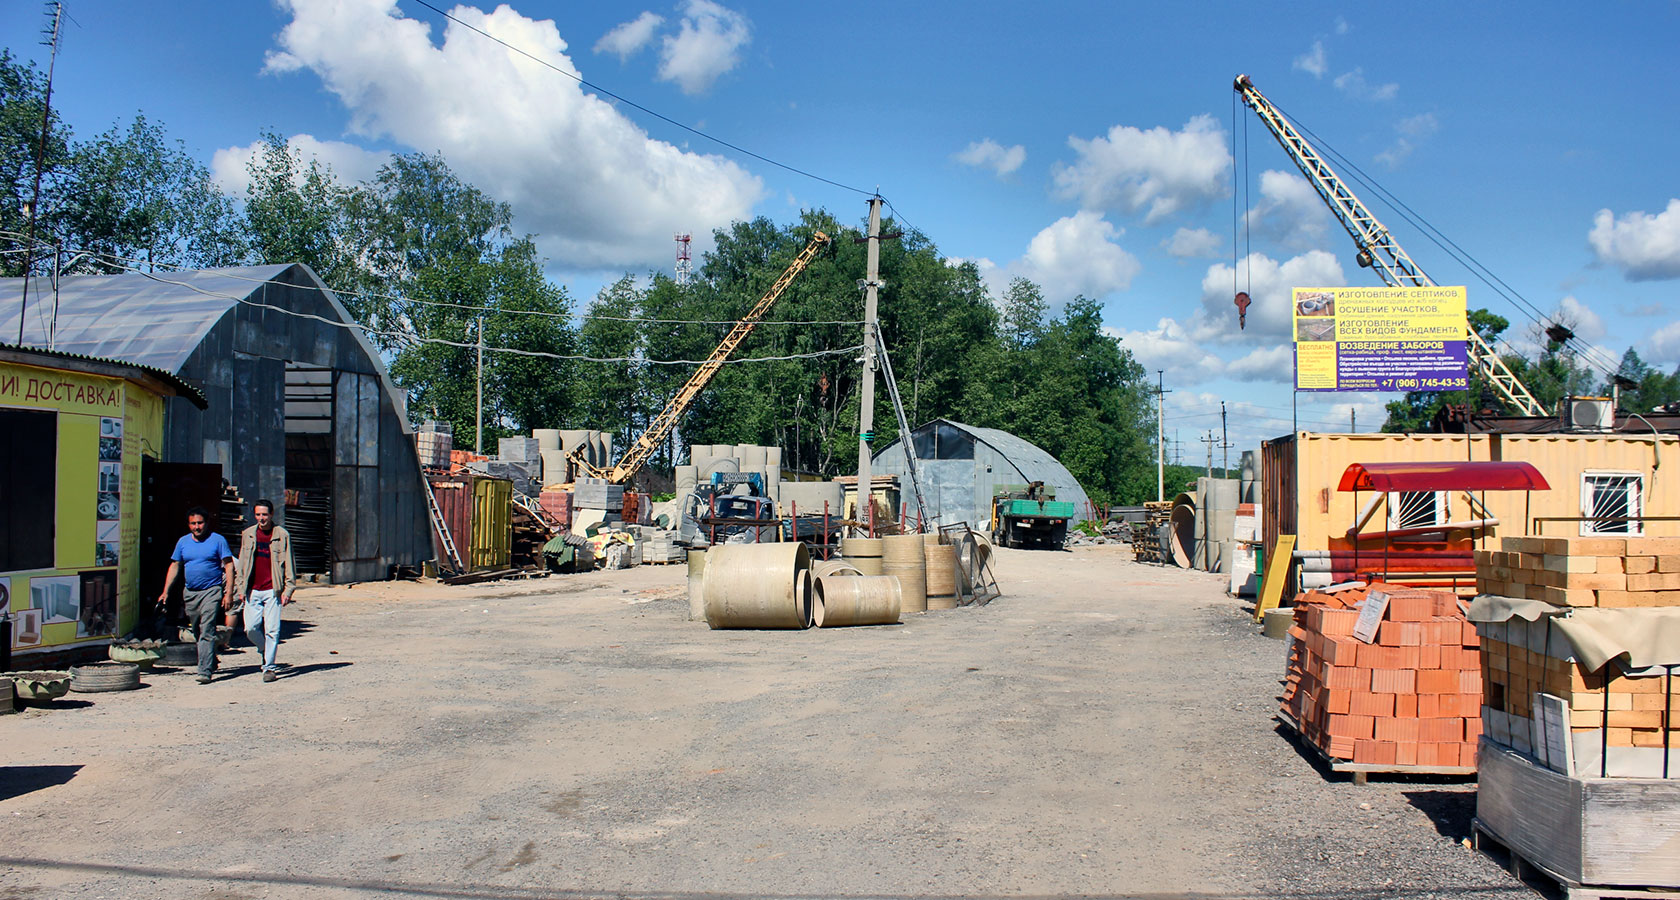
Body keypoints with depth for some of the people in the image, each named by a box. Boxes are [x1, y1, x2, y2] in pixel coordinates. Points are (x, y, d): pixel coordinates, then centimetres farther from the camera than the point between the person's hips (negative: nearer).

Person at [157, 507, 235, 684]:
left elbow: (229, 565, -5)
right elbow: (174, 566, 16)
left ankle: (205, 671, -17)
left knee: (207, 631, -14)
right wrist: (165, 592, 9)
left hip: (212, 591, -5)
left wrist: (229, 592, -12)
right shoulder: (183, 542, 11)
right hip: (191, 592, 6)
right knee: (197, 632, 14)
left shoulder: (218, 540, -3)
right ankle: (212, 663, 32)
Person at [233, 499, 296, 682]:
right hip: (253, 590, 3)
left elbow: (288, 565, 0)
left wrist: (288, 590, -6)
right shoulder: (247, 535, 9)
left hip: (272, 590, -3)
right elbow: (242, 563, 15)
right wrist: (241, 588, 10)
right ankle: (265, 650, 27)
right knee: (251, 628, -1)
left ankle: (269, 667, 5)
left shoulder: (282, 535, -1)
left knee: (271, 629, -5)